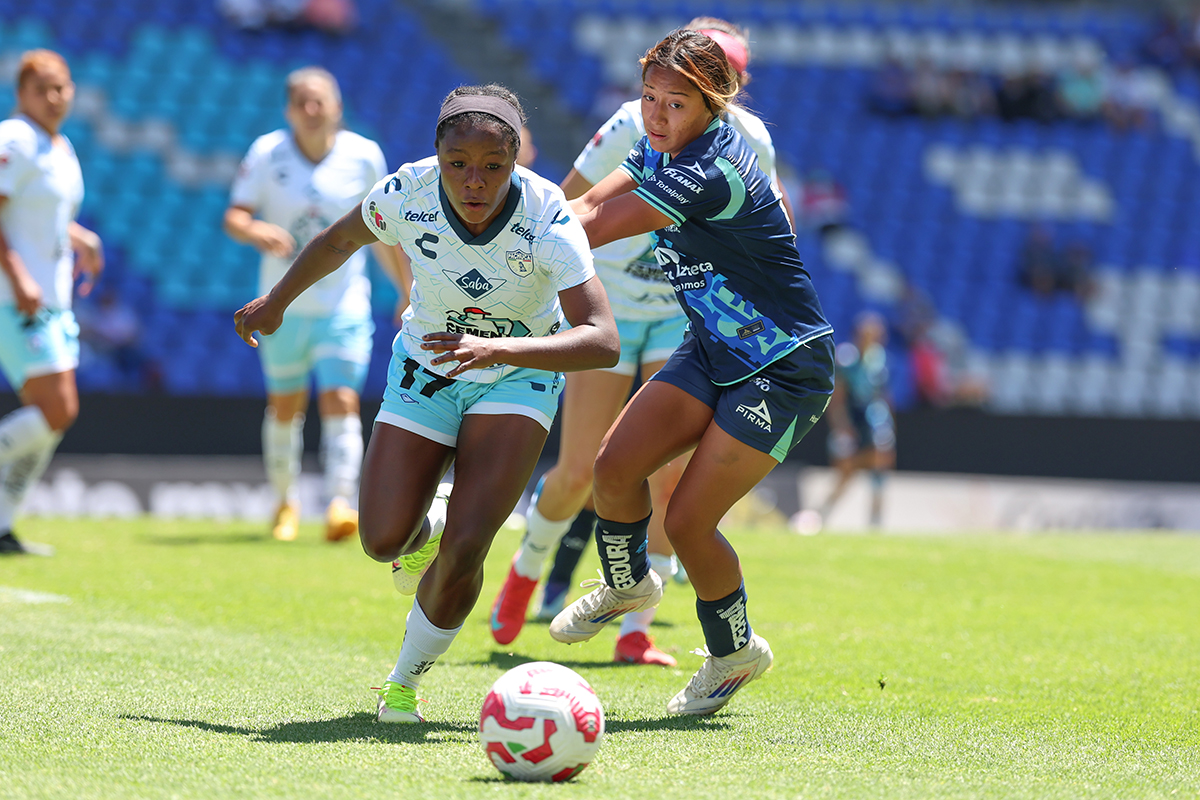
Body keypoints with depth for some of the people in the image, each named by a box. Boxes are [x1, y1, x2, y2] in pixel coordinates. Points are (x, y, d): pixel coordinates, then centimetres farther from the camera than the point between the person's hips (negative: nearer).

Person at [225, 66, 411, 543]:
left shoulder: (364, 156, -4)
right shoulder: (268, 153, -6)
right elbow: (234, 215, -8)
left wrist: (406, 288, 14)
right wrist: (254, 231, -31)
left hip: (343, 305, -1)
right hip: (284, 305, 1)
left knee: (341, 401, -15)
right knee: (285, 405, 10)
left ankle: (340, 504, -21)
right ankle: (286, 502, 29)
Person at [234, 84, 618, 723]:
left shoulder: (549, 220, -31)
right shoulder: (405, 194, -23)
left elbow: (602, 341, -37)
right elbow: (341, 240, 1)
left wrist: (500, 347, -51)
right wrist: (278, 300, 15)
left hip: (520, 375, -2)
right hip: (425, 369, 2)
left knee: (463, 550, -18)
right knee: (383, 542, -9)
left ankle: (406, 681, 9)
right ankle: (427, 523, 30)